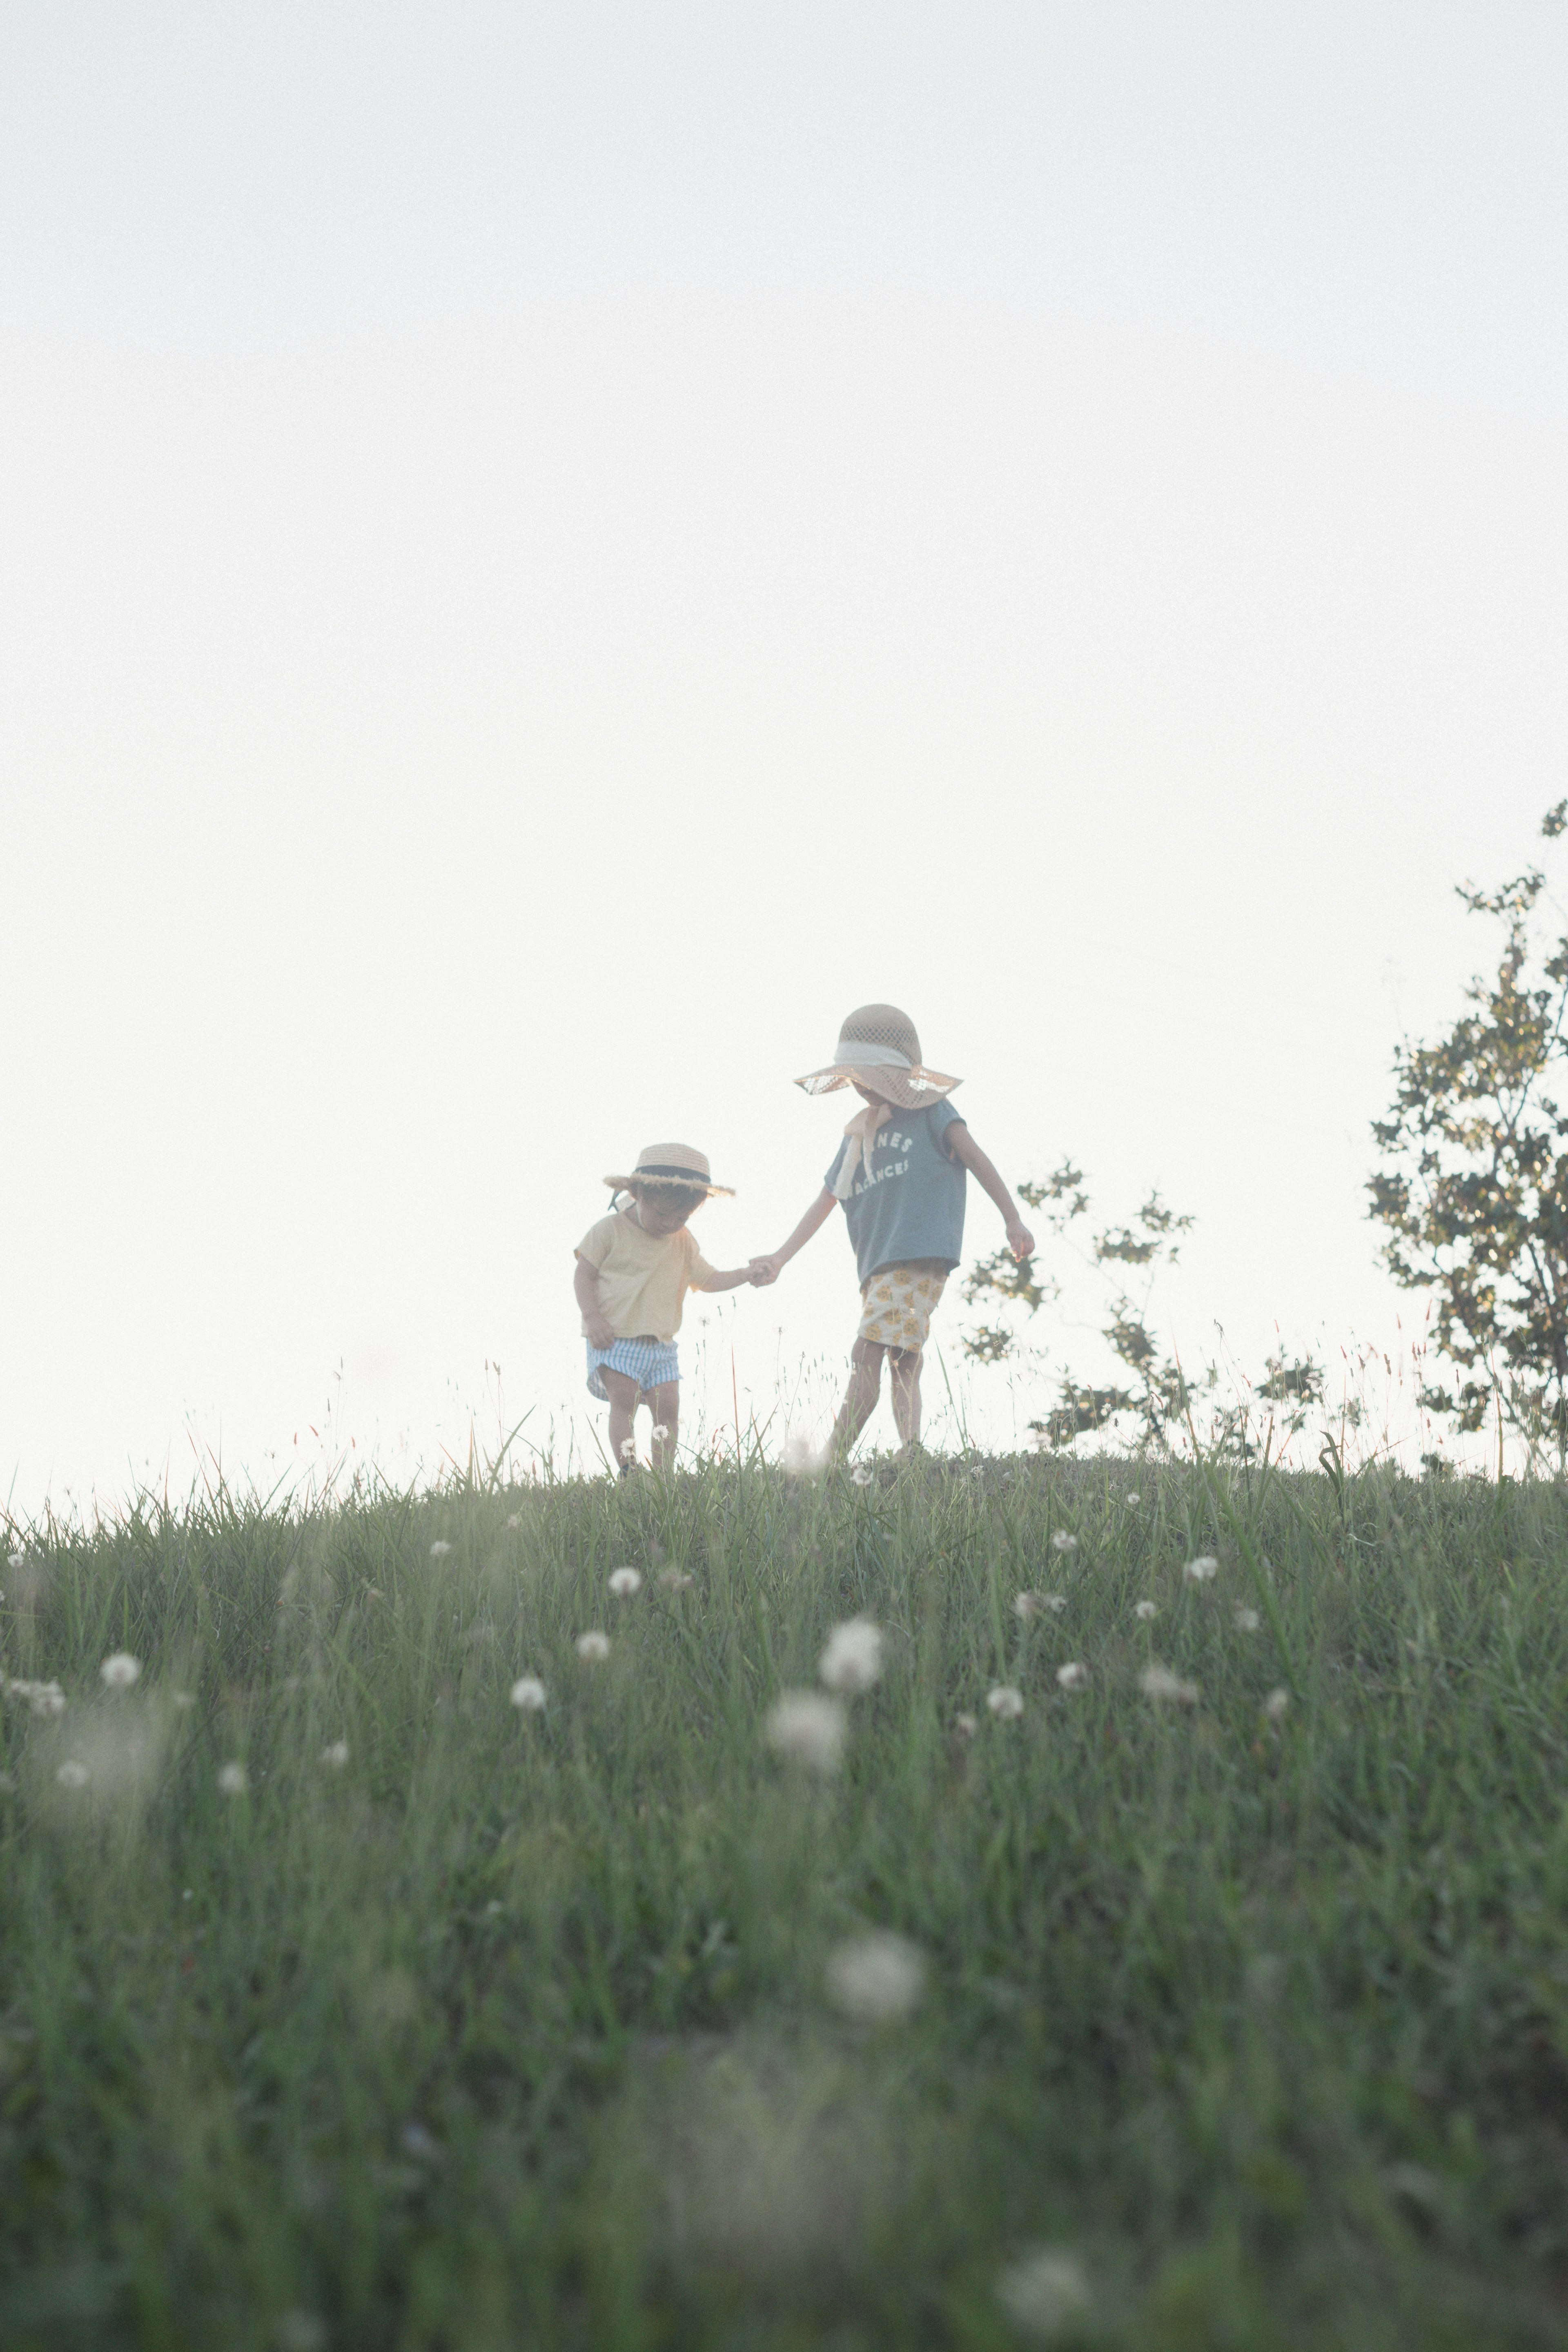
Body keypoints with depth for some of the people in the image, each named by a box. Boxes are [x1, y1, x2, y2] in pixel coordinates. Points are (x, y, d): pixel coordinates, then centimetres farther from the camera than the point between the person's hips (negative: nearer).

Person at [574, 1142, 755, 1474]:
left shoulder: (684, 1244, 12)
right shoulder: (611, 1230, -3)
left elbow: (707, 1280, 21)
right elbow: (583, 1275, -3)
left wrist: (744, 1274, 5)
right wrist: (593, 1317, -15)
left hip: (660, 1345, 5)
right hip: (615, 1340, -5)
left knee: (668, 1408, -3)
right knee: (624, 1402, -15)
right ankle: (628, 1475, -14)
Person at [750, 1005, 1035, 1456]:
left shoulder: (928, 1111, 7)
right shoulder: (857, 1134, 22)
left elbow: (976, 1159, 2)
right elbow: (825, 1202, 21)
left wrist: (1013, 1220, -6)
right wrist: (779, 1260, 13)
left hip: (919, 1255, -7)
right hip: (878, 1266, 7)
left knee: (867, 1355, -17)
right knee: (902, 1367, 0)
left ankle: (831, 1461, -22)